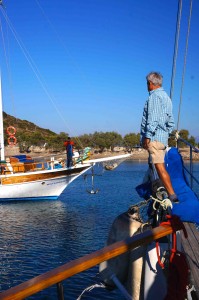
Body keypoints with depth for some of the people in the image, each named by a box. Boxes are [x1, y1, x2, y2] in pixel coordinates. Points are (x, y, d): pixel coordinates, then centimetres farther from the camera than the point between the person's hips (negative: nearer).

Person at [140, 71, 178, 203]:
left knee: (159, 166, -13)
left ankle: (172, 195, -18)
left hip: (154, 137, -10)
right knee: (160, 166, 11)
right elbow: (171, 121, 23)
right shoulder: (166, 97, 22)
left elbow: (153, 119, -17)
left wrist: (147, 136, -18)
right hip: (163, 137, 10)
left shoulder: (154, 96, -8)